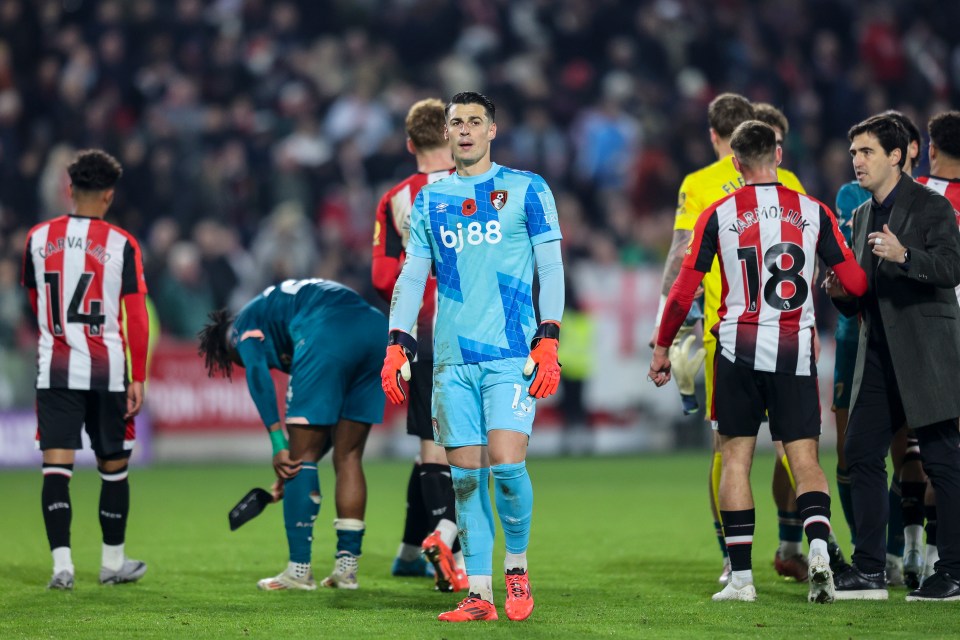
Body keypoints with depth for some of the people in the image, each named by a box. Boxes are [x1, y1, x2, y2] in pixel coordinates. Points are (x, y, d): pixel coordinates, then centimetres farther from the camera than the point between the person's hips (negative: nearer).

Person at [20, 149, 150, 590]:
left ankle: (62, 562, -14)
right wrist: (137, 379, -1)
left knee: (56, 467, -2)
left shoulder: (38, 239, 3)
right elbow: (136, 318, -6)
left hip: (54, 371, 1)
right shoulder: (121, 244, -5)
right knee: (114, 467, 13)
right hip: (108, 371, -1)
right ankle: (113, 562, 21)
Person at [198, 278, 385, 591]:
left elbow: (257, 373, -3)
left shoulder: (246, 322, 20)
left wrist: (279, 444, -7)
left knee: (301, 456, 1)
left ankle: (299, 569, 0)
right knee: (348, 456, 15)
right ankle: (346, 567, 13)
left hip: (328, 335, -8)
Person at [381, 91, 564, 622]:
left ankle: (517, 566, 7)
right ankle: (479, 594, 4)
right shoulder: (430, 199, 14)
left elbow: (551, 268, 2)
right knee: (466, 473, 0)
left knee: (505, 463, -16)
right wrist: (396, 346, 4)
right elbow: (411, 276, 15)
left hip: (511, 354, -3)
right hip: (452, 358, 4)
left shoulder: (527, 190, 4)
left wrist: (548, 342, -8)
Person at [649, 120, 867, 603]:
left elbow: (684, 291, 0)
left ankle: (741, 576, 3)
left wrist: (662, 348, 12)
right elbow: (855, 282, 2)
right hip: (796, 351, 1)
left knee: (735, 458, 6)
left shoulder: (718, 216, -1)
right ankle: (819, 548, -20)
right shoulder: (813, 211, 2)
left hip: (739, 350, -1)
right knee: (805, 459, 4)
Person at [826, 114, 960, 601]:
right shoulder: (862, 215, 18)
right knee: (862, 453, 4)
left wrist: (904, 255, -32)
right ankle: (868, 570, 8)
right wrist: (840, 292, 1)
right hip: (879, 353, 8)